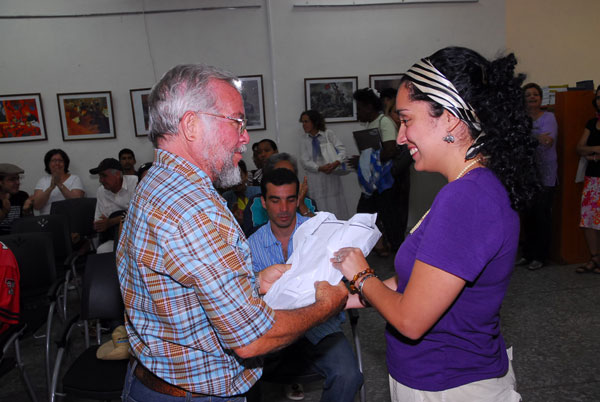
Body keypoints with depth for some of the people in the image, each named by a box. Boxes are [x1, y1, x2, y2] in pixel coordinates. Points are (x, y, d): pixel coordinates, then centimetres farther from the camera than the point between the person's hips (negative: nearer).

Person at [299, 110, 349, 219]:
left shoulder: (328, 134, 6)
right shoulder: (304, 141, 10)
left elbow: (342, 149, -2)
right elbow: (305, 161, 0)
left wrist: (336, 162, -22)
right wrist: (320, 168, -17)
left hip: (332, 177, 0)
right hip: (316, 180, 1)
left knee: (337, 210, 1)